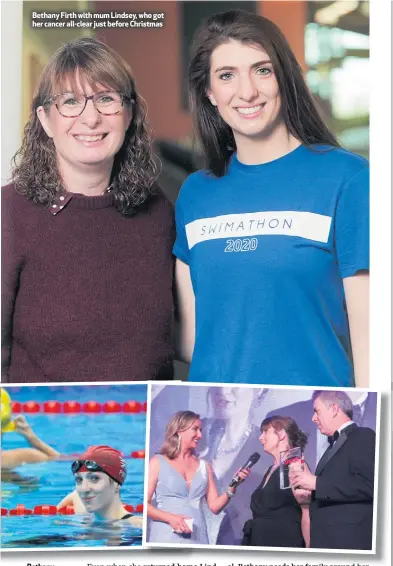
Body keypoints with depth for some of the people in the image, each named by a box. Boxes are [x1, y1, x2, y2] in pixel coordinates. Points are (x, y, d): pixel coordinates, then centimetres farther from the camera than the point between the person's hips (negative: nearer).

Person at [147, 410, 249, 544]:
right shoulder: (158, 462, 1)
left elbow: (215, 506, 8)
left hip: (197, 538, 3)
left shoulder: (204, 466, 12)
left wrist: (232, 487, -7)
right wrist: (170, 518, -18)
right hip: (166, 537, -3)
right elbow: (145, 504, -5)